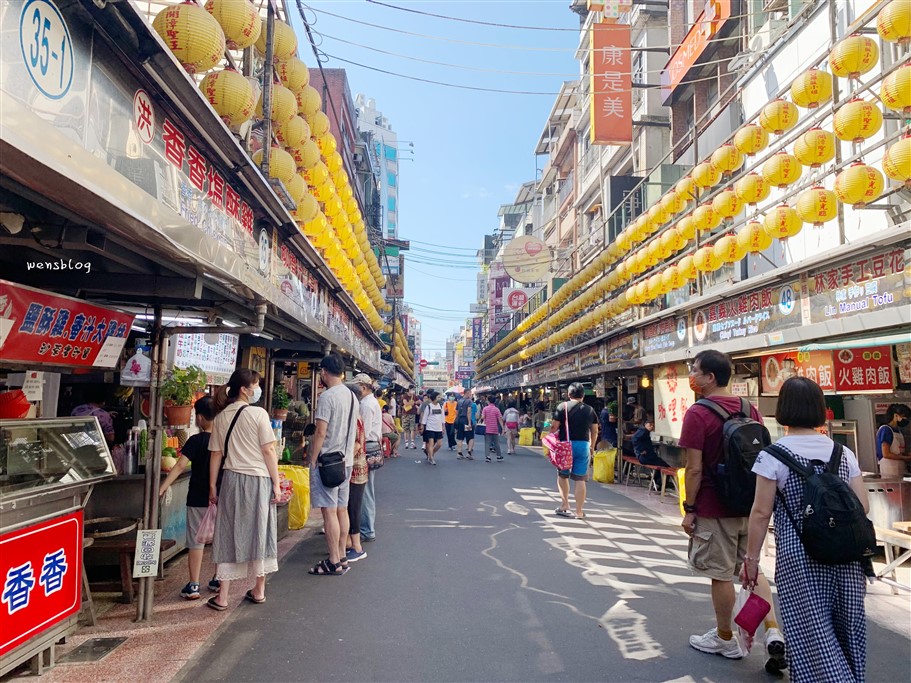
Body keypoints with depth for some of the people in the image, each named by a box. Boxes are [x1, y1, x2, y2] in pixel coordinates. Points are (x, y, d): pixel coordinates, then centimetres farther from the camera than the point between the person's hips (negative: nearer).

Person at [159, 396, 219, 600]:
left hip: (198, 499, -4)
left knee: (196, 541, 4)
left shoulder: (196, 440, -12)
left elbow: (180, 466, -21)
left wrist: (163, 487, -20)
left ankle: (193, 585, 5)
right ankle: (218, 580, 25)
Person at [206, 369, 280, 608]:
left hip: (232, 480, 3)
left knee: (229, 535, 9)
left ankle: (222, 597, 12)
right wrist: (276, 483, -5)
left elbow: (216, 454, 5)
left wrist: (213, 485, 12)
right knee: (259, 532, 11)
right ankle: (259, 591, 24)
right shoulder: (258, 414, -9)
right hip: (258, 480, -3)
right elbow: (269, 450, -10)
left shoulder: (221, 417, 3)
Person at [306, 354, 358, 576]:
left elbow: (320, 433, -18)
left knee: (329, 511, -3)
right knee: (341, 509, 13)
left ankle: (334, 563, 2)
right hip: (346, 460, 9)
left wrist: (312, 459, -10)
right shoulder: (351, 396, 11)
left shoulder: (327, 397, -15)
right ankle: (341, 557, 21)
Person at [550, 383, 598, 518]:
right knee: (580, 479, 4)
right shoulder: (590, 410, 7)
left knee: (562, 475, 16)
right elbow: (594, 431, 12)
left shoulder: (562, 407, -3)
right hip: (583, 445, 2)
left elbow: (554, 427, -7)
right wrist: (592, 446, 24)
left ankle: (565, 505, 11)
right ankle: (579, 512, 6)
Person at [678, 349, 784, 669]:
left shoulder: (698, 413, -16)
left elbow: (694, 469, -18)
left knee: (721, 575, 8)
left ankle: (725, 640, 23)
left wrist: (689, 508, -9)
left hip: (714, 508, -6)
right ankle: (773, 632, 11)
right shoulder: (751, 409, 5)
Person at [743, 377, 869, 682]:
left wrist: (751, 558, -3)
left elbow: (761, 513, -11)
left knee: (811, 628, 6)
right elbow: (863, 506, 5)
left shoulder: (772, 456, -10)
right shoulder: (842, 452, 3)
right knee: (847, 624, 18)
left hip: (799, 553, -5)